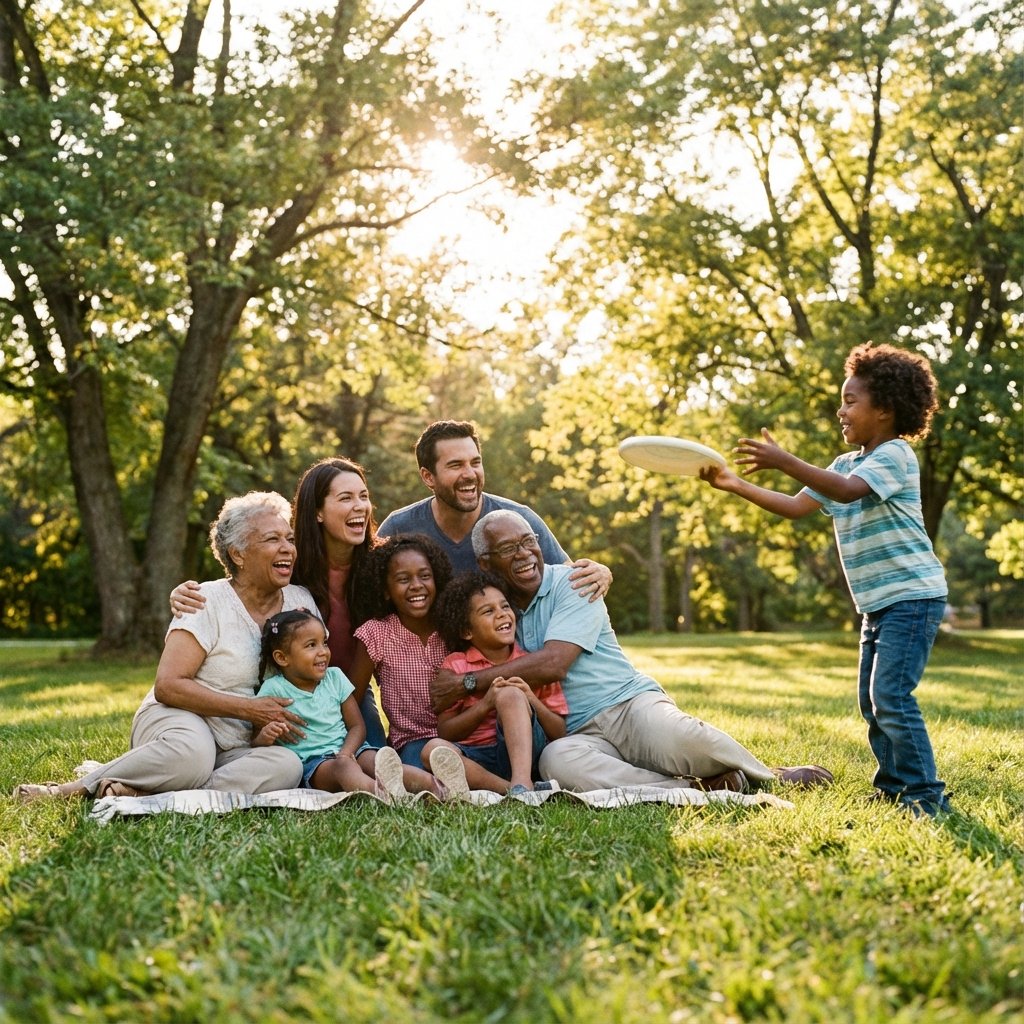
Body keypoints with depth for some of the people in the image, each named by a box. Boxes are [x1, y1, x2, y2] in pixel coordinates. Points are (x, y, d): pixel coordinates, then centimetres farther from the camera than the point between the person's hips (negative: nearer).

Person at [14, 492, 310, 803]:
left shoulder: (301, 601, 5)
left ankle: (140, 796, -29)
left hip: (234, 750, 4)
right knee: (190, 753, -42)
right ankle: (77, 788, -18)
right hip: (178, 720, -4)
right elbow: (168, 685, -15)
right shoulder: (208, 601, -8)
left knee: (287, 766, -32)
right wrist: (248, 709, -21)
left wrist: (279, 719, -10)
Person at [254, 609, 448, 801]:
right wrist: (264, 737, -21)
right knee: (343, 766, -36)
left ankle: (432, 785, -52)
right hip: (311, 762, -4)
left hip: (346, 750, 5)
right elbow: (255, 743, 5)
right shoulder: (274, 689, 2)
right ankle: (380, 793, -70)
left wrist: (345, 754, -9)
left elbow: (357, 726, 12)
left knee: (375, 760, -28)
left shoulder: (334, 678, 13)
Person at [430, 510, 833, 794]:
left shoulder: (572, 582, 0)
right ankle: (693, 789, -33)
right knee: (556, 761, -37)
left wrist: (467, 683, -10)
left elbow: (553, 663, -14)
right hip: (580, 736, 2)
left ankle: (770, 774, -7)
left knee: (678, 738, -37)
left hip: (630, 703, -2)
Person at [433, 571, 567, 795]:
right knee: (433, 749, -31)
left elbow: (559, 733, 7)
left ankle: (521, 783, -43)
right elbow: (445, 733, 1)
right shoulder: (455, 665, 10)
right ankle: (520, 790, -41)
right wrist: (486, 704, -12)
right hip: (475, 758, 0)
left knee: (510, 694, -26)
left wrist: (530, 700, -11)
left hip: (524, 752, 0)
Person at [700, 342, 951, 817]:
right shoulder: (845, 464, 14)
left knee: (891, 695, -17)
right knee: (872, 701, 10)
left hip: (913, 595, -9)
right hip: (877, 602, 9)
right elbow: (795, 506, 12)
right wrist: (735, 485, 1)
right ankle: (893, 786, 21)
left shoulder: (895, 454, -12)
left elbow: (847, 491, -30)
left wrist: (785, 462, -37)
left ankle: (926, 794, -10)